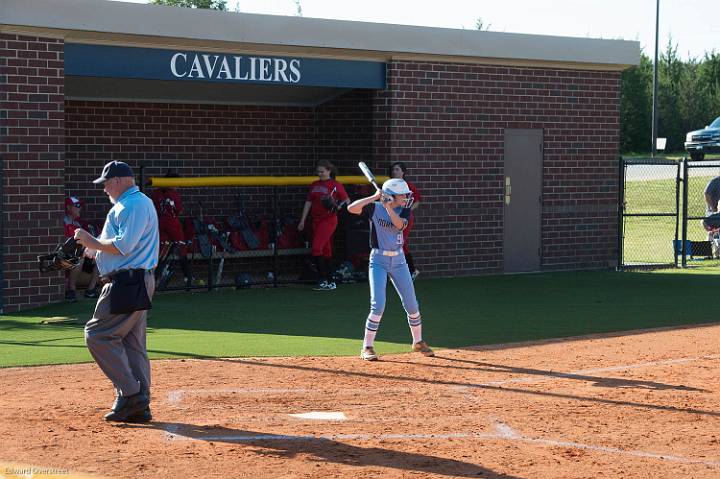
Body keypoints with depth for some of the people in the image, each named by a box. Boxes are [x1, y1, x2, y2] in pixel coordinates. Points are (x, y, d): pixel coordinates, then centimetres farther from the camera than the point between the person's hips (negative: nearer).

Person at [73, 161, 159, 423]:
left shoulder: (133, 205, -13)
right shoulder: (139, 203, 21)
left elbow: (124, 246, -22)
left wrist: (93, 242, -10)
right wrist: (96, 248, 15)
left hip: (127, 282, -11)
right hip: (137, 283, 11)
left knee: (98, 334, -9)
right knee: (132, 343, 11)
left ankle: (130, 394, -11)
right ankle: (139, 406, 12)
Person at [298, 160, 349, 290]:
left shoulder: (335, 185, -3)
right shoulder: (314, 185, 15)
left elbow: (347, 201, -2)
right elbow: (308, 202, 17)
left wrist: (338, 207, -21)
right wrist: (302, 221, 13)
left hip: (329, 220, -7)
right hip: (316, 220, 7)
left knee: (317, 248, -17)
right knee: (326, 250, 10)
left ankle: (323, 281, -14)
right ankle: (330, 282, 14)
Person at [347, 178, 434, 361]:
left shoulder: (404, 210, 2)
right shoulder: (374, 208, -7)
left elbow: (399, 224, -18)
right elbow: (351, 208, -21)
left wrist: (387, 206, -23)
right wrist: (374, 197, -23)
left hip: (398, 260, 4)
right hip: (378, 260, -4)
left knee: (411, 304, 6)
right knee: (378, 305, -13)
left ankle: (418, 342, 25)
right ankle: (367, 348, -3)